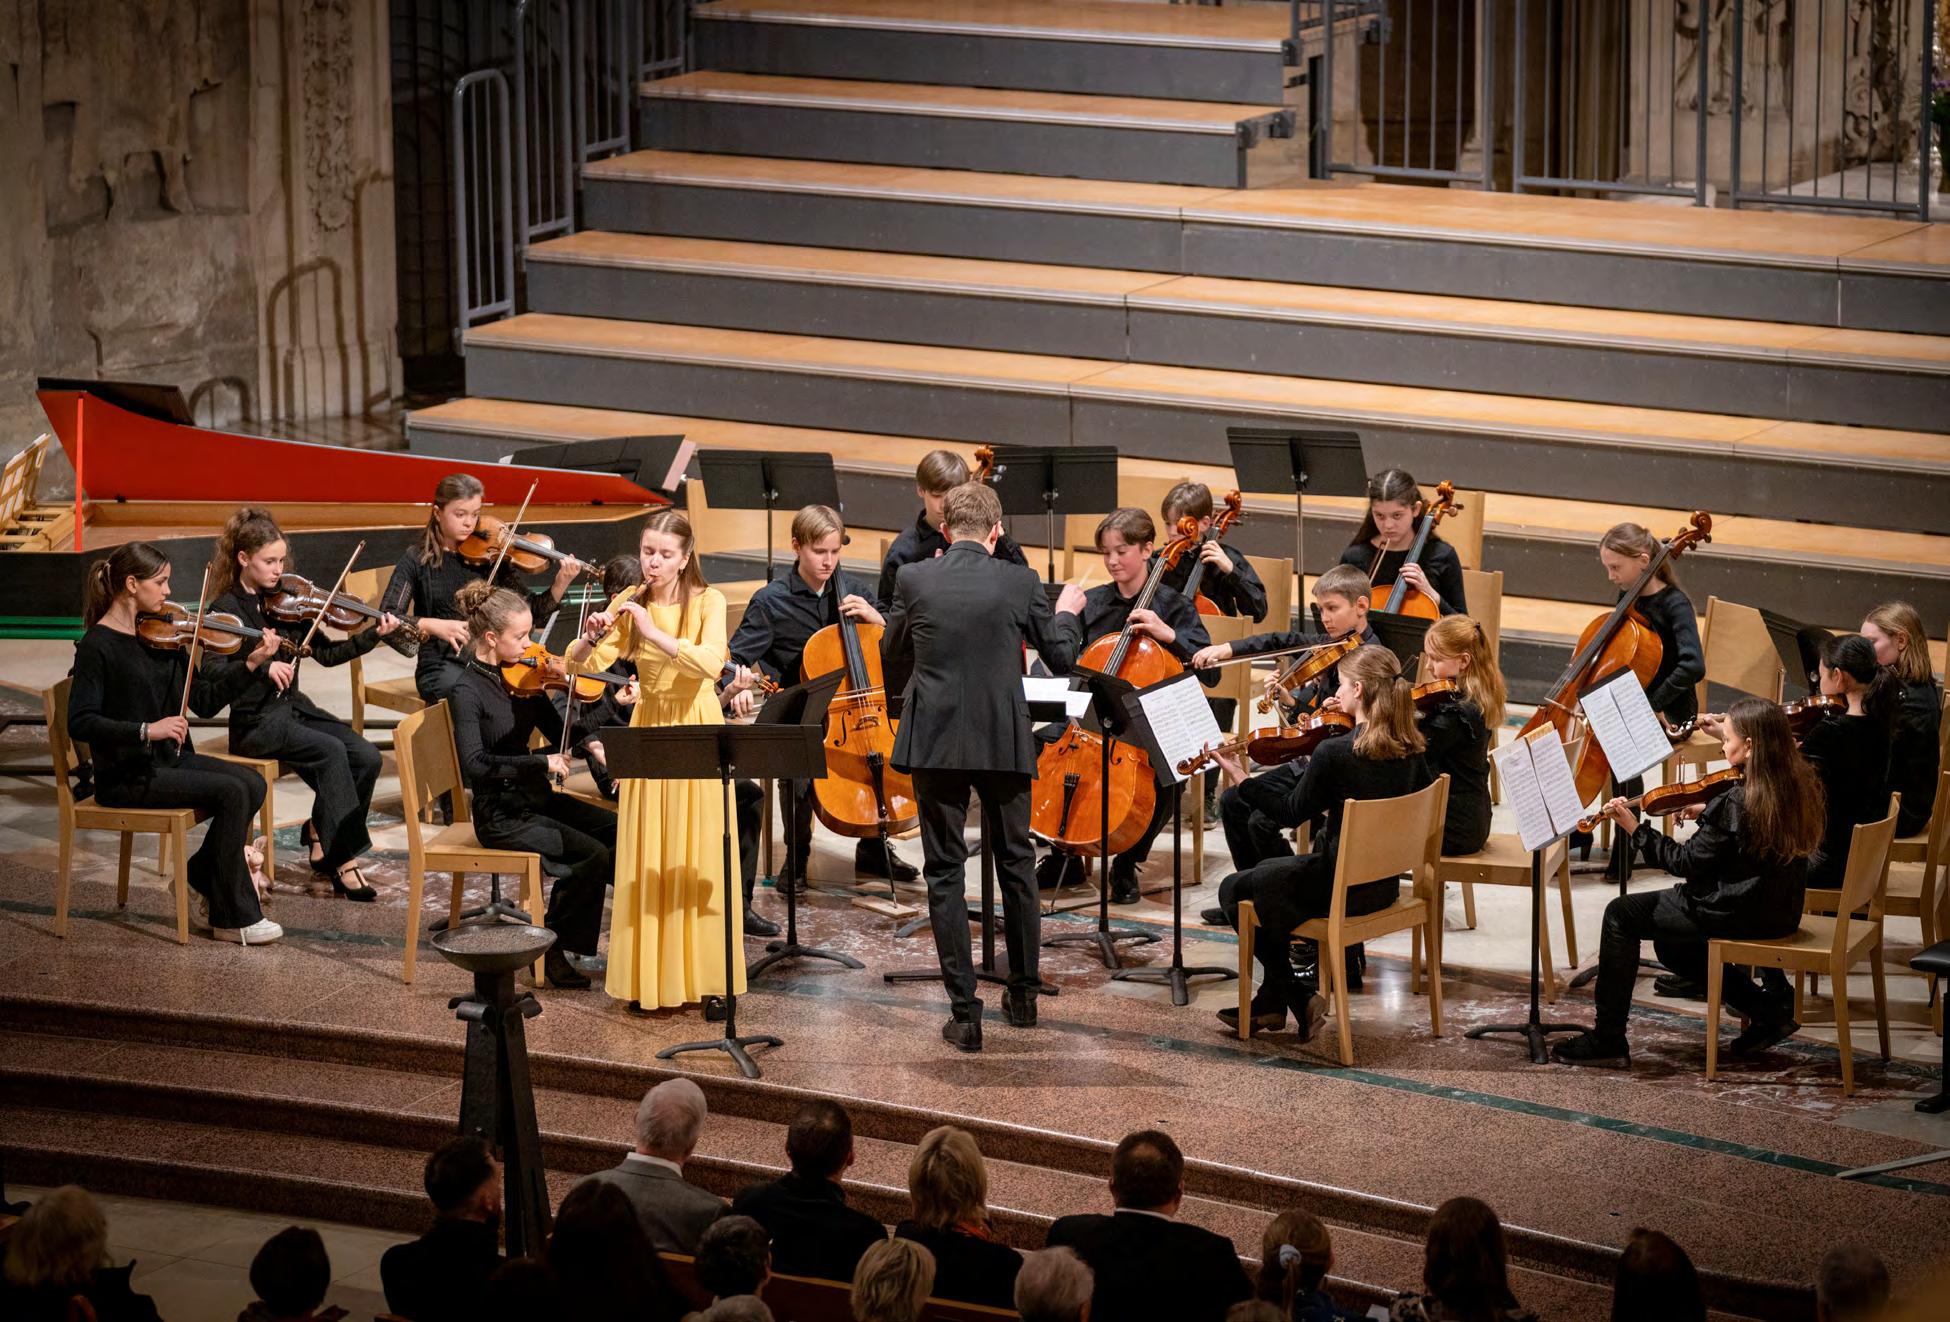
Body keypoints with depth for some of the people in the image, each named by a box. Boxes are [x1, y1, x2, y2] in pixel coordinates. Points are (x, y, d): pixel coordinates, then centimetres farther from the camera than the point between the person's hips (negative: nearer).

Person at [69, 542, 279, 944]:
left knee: (252, 784, -12)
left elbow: (205, 700, 7)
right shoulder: (98, 646, -13)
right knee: (231, 792, -21)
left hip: (169, 760, 7)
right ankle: (235, 918, -12)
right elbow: (80, 723, -21)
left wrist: (251, 664, -6)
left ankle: (204, 878, 5)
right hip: (127, 776, -7)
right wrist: (146, 730, -31)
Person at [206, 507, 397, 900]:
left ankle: (321, 836, 2)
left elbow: (326, 653, 9)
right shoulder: (227, 609, -8)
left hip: (294, 707, 6)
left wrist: (374, 636, -3)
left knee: (366, 756, -16)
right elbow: (214, 672, -21)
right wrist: (260, 665, -35)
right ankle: (344, 860, -24)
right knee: (332, 751, -28)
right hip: (254, 721, -6)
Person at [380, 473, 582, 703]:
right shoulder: (418, 559, 1)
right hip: (442, 666, -3)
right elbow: (387, 615, -6)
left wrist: (562, 583, -15)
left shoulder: (490, 556, 7)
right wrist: (433, 625, -21)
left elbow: (533, 608, 3)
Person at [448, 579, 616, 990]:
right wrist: (541, 763, -29)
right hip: (501, 815, -7)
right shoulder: (467, 691, -14)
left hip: (537, 800, 7)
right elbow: (475, 765, -25)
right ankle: (550, 948, -6)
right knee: (594, 854, -23)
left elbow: (561, 736, 7)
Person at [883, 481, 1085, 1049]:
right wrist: (1066, 613, 28)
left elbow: (892, 667, 8)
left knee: (946, 873, 3)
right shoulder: (1020, 583, -3)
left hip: (935, 743, -1)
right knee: (1016, 862, 19)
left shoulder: (913, 580, -3)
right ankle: (1023, 993, 29)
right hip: (1004, 742, 1)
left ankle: (964, 1012, -1)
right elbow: (1061, 658, 8)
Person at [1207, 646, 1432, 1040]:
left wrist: (1241, 778, 1)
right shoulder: (1409, 749, -4)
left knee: (1233, 891, 16)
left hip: (1341, 888, -7)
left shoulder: (1333, 752, -23)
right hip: (1385, 885, 7)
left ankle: (1296, 997, 16)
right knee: (1273, 873, 31)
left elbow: (1293, 812, -11)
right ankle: (1272, 1000, 31)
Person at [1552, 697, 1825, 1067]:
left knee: (1621, 914, 1)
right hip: (1780, 913, 9)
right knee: (1672, 945, 28)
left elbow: (1687, 862, -18)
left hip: (1740, 914, -9)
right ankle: (1768, 1013, 19)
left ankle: (1607, 1039, 4)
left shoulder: (1736, 802, -24)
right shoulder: (1801, 786, 0)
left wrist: (1635, 829, -11)